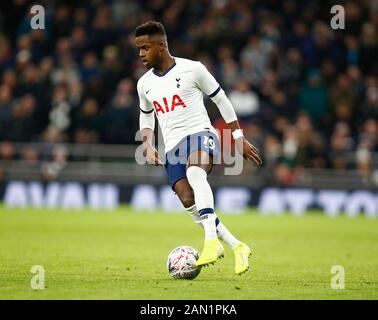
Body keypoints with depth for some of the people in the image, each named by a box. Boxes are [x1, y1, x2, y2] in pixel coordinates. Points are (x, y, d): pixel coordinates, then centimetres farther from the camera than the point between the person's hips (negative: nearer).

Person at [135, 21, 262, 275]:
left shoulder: (192, 69, -2)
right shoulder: (144, 84, 13)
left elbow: (221, 100, 5)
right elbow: (146, 116, 30)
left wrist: (239, 138, 5)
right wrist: (148, 146, 12)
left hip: (200, 134, -5)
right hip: (172, 147, 5)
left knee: (194, 172, -39)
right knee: (189, 201, -16)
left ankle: (212, 241, -49)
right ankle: (237, 247, -3)